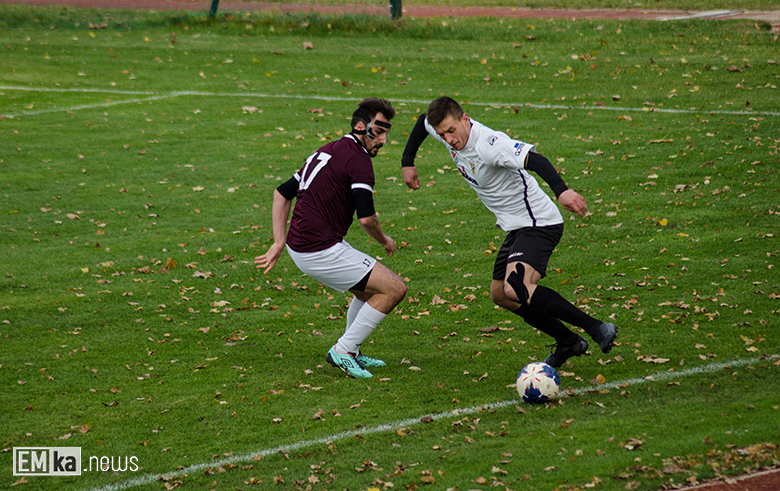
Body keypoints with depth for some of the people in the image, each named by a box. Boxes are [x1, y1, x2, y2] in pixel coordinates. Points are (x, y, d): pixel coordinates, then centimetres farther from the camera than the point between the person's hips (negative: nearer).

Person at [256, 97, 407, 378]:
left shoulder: (328, 152, 18)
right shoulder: (358, 159, -12)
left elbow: (282, 192, 21)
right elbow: (366, 218, -21)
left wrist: (280, 242, 15)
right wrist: (384, 241, 0)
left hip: (301, 246, 10)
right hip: (320, 250, -10)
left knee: (370, 289, 26)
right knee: (394, 289, -6)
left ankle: (350, 353, 33)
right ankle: (343, 351, -1)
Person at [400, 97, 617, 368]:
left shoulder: (489, 145, -28)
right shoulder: (447, 129, -1)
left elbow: (535, 160, -42)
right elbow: (423, 122, 23)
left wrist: (562, 190, -57)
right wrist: (407, 162, 24)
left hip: (539, 224, -10)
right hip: (516, 226, 10)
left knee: (516, 289, -29)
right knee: (500, 294, 15)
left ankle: (596, 328, -25)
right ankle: (568, 342, 23)